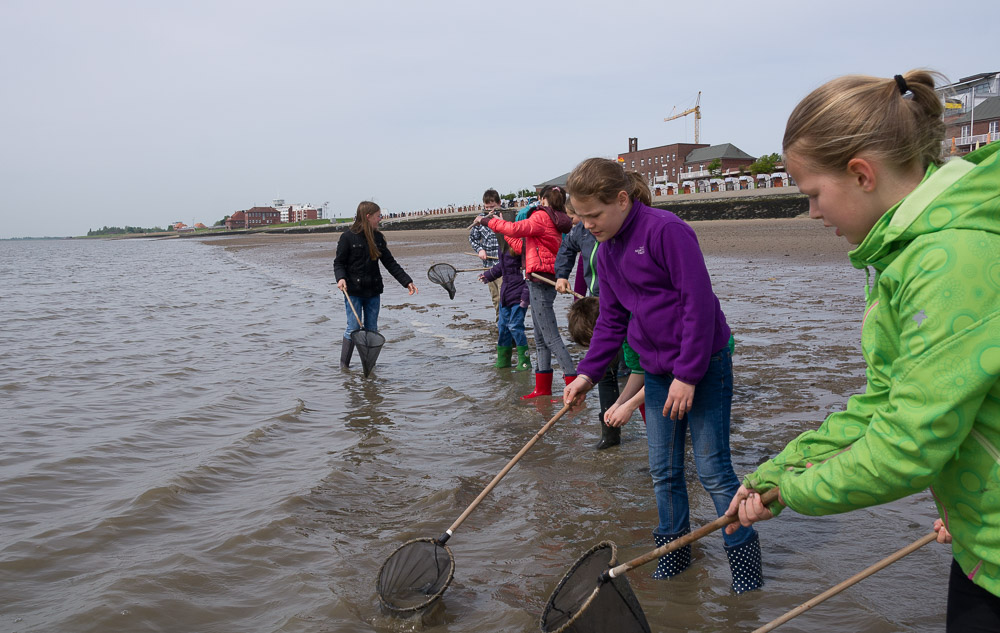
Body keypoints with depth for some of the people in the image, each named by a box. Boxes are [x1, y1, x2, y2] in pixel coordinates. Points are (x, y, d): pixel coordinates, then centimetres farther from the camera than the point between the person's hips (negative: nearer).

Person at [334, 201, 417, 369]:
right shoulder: (348, 237, -8)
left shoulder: (378, 237, 7)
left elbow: (390, 262, 9)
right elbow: (339, 262, -4)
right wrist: (341, 278, -23)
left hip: (373, 291, 5)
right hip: (353, 291, -5)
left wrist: (407, 281, 3)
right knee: (354, 329, -5)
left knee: (372, 329, 7)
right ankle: (344, 366, 7)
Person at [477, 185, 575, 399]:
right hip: (546, 281, 10)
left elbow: (516, 229, -21)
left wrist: (489, 221, -8)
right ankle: (543, 389, 17)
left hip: (540, 279, -10)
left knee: (551, 337, -11)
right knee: (540, 339, 12)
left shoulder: (542, 216, -7)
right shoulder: (556, 224, 20)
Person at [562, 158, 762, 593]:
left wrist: (687, 374, -20)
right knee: (663, 468, 12)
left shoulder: (667, 230, -18)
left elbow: (699, 303, -20)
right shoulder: (606, 252, 7)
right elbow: (611, 320, 12)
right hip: (657, 371, 7)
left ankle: (744, 553, 16)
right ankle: (674, 547, 28)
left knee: (712, 467, -1)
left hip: (704, 365, -7)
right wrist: (587, 373, 3)